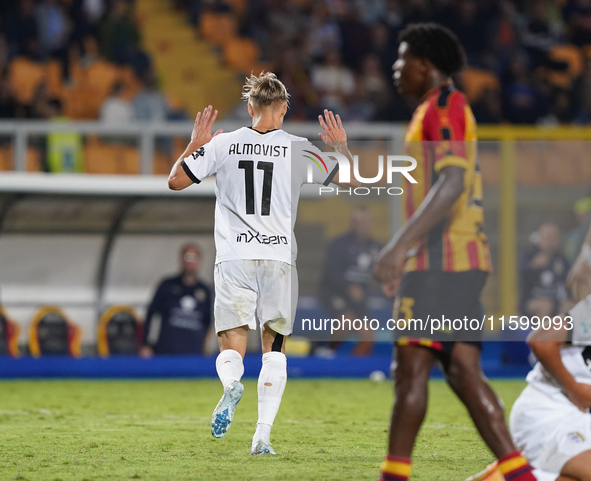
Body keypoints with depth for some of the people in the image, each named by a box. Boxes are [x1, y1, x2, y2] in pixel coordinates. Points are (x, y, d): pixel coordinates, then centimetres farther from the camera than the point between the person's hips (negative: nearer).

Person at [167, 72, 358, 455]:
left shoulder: (222, 144, 2)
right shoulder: (299, 150, 2)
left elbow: (175, 181, 9)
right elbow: (351, 181, 9)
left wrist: (195, 145, 23)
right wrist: (341, 147, 26)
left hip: (234, 258, 0)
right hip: (279, 257, 0)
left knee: (231, 348, 4)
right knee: (275, 347, 11)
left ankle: (231, 383, -33)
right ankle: (263, 435, 0)